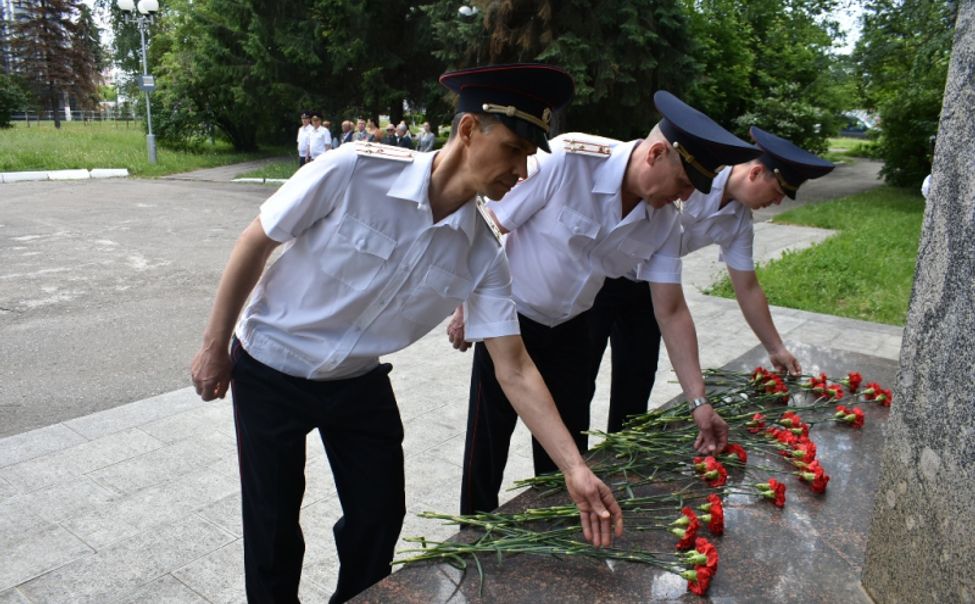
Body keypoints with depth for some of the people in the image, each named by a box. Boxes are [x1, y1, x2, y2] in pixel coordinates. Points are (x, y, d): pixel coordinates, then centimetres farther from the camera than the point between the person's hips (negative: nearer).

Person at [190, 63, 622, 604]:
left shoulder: (483, 256, -15)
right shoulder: (353, 172, -28)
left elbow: (514, 370, -14)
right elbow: (255, 243, -15)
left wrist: (575, 470, -20)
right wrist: (216, 344, -7)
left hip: (359, 381, 4)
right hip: (269, 371, -3)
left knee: (380, 515, 12)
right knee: (274, 523, 9)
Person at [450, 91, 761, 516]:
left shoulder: (664, 222, -11)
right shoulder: (567, 161, -28)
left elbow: (671, 312, -6)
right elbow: (487, 231, -19)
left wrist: (699, 402, -10)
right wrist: (467, 309, -13)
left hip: (568, 328, 5)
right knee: (487, 443, 5)